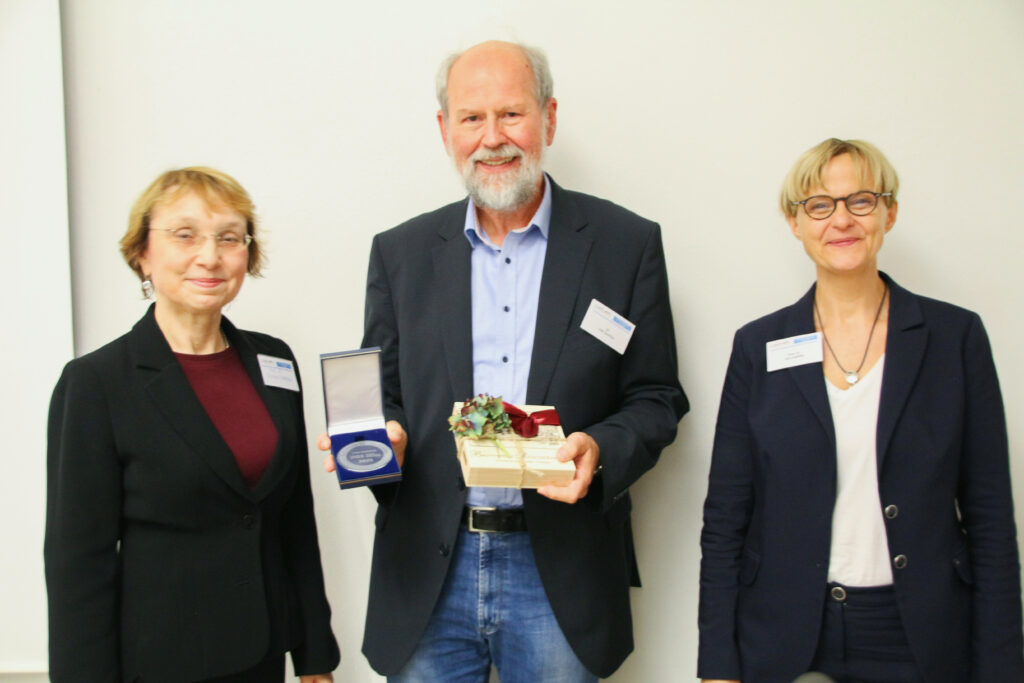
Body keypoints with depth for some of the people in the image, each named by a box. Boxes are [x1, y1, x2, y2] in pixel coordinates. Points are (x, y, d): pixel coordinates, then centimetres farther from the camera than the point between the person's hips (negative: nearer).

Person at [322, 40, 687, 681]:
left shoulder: (627, 243, 0)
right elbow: (383, 399, 10)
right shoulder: (400, 253, 7)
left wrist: (598, 450, -17)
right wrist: (377, 440, -12)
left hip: (560, 576, -1)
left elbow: (657, 400, 2)